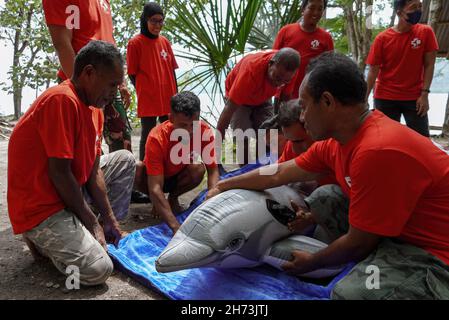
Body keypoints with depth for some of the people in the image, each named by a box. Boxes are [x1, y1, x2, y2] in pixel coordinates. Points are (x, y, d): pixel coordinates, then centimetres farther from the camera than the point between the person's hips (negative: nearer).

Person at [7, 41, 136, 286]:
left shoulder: (93, 109, 6)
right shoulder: (61, 100, -23)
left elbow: (93, 171, 4)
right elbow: (59, 173, -24)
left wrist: (108, 219, -1)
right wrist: (92, 222, -14)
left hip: (71, 194, 9)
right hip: (40, 209, -9)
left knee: (125, 160, 10)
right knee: (98, 269, -21)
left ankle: (103, 236, 9)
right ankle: (45, 239, 6)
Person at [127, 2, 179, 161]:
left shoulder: (165, 42, 8)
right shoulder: (135, 43, -6)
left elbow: (171, 70, 12)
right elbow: (132, 73, -4)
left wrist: (175, 94, 9)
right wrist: (144, 91, -1)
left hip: (168, 99, 5)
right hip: (148, 100, -5)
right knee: (148, 136, 3)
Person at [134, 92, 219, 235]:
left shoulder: (205, 132, -26)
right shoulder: (157, 138, -36)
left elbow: (213, 170, -24)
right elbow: (155, 188, -41)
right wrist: (176, 226, -52)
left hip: (178, 177, 2)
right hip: (157, 179, -2)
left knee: (198, 169, -30)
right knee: (138, 169, -33)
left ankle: (173, 197, 1)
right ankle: (156, 202, -1)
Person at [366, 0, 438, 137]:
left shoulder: (426, 32, -1)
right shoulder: (382, 38, -6)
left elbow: (429, 65, -1)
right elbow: (373, 72, -4)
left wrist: (424, 94, -10)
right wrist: (364, 99, -7)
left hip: (415, 97, 1)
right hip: (385, 98, -1)